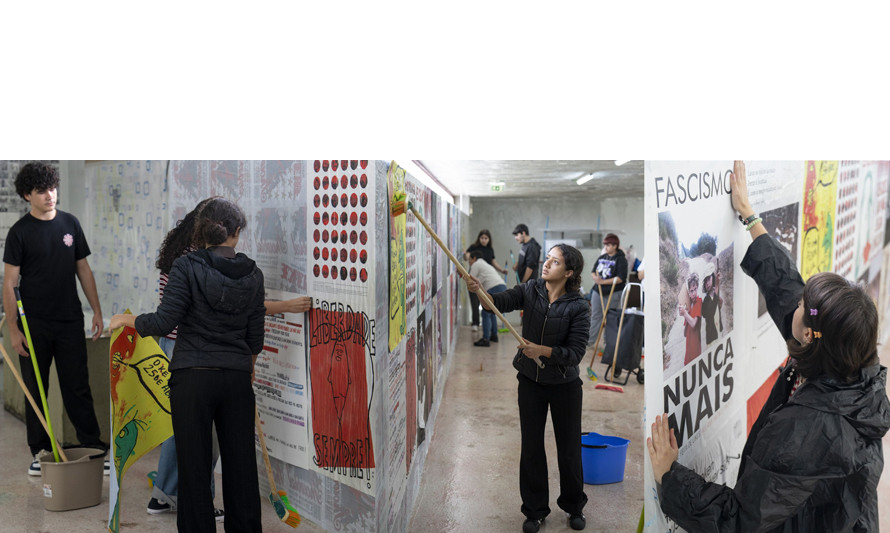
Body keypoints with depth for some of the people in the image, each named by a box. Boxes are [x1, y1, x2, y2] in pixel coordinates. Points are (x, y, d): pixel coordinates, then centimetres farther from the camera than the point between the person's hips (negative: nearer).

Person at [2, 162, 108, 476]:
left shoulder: (69, 223, 6)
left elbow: (83, 270, 12)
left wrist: (97, 310, 8)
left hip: (70, 321, 2)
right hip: (34, 324, -2)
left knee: (78, 387, 6)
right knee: (35, 390, 8)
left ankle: (94, 449, 12)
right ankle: (40, 452, 20)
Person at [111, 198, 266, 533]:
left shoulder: (187, 267, -7)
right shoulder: (253, 275, 3)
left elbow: (163, 323, -12)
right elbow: (255, 337, 8)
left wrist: (126, 320, 7)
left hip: (193, 379, -3)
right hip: (237, 379, 3)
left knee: (194, 467, 6)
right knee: (241, 464, 11)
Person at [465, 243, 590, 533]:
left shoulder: (578, 307, -15)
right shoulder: (530, 290, -7)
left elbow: (575, 353, -19)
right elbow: (501, 301, -24)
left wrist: (543, 351, -33)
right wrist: (478, 290, -43)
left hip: (564, 385, -2)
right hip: (530, 381, 2)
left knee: (569, 448, 11)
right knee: (531, 447, 10)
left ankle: (574, 506, 35)